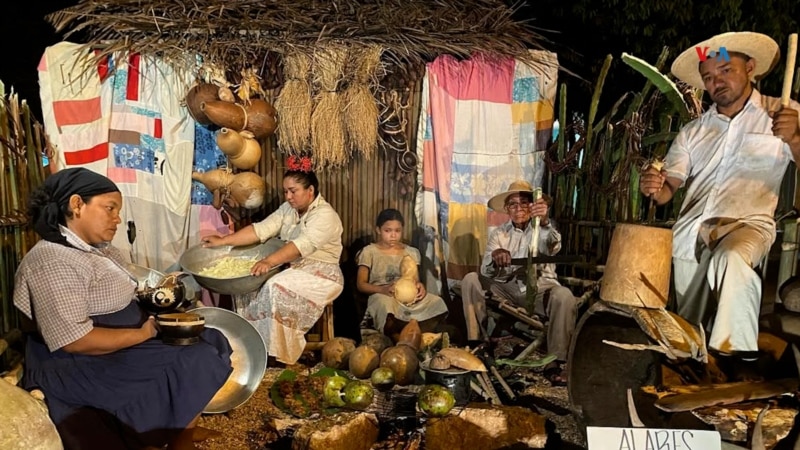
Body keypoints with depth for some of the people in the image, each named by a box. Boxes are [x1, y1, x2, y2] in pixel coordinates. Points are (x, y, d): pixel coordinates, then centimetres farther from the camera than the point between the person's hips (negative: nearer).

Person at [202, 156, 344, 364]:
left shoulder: (325, 215, -19)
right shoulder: (287, 209, 6)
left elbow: (302, 244, -33)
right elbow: (261, 229, -2)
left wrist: (269, 261, -46)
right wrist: (223, 241, -11)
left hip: (321, 275, -8)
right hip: (293, 268, 8)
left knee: (277, 288, -31)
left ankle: (280, 353, -18)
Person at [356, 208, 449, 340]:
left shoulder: (411, 252, 16)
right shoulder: (369, 251, 4)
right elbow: (361, 284, 0)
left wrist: (419, 286, -11)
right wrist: (382, 289, -19)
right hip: (381, 295, -4)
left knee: (437, 302, -25)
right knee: (386, 305, -41)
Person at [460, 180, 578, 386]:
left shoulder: (542, 230, -3)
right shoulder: (499, 233, 4)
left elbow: (552, 245, -31)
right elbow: (487, 272, -11)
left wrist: (544, 222, -54)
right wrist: (495, 256, -36)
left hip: (540, 289, -2)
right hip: (507, 290, 3)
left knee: (564, 296, -33)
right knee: (471, 280, -16)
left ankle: (555, 363, -22)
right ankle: (476, 343, -9)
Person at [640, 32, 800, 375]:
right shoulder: (692, 132, 16)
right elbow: (668, 189, 10)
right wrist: (653, 187, -14)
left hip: (748, 223, -4)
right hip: (690, 230, 4)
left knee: (732, 258, -37)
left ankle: (736, 355, -25)